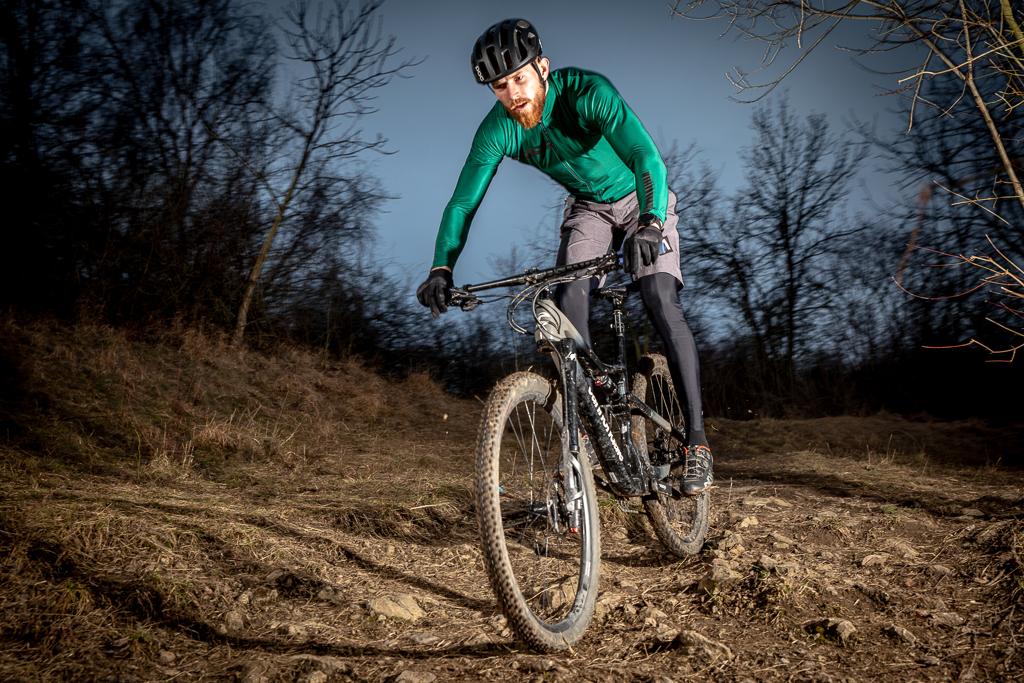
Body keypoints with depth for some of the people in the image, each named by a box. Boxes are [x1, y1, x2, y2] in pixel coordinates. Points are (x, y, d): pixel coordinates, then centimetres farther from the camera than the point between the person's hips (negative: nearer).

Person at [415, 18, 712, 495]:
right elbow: (463, 202, -20)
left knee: (662, 305, -21)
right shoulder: (498, 130, -20)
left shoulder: (588, 93, -33)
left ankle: (697, 441, -17)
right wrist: (441, 269, -35)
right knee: (569, 301, -21)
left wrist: (651, 223, -62)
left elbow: (646, 157, -44)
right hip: (589, 207, 4)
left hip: (641, 201, -3)